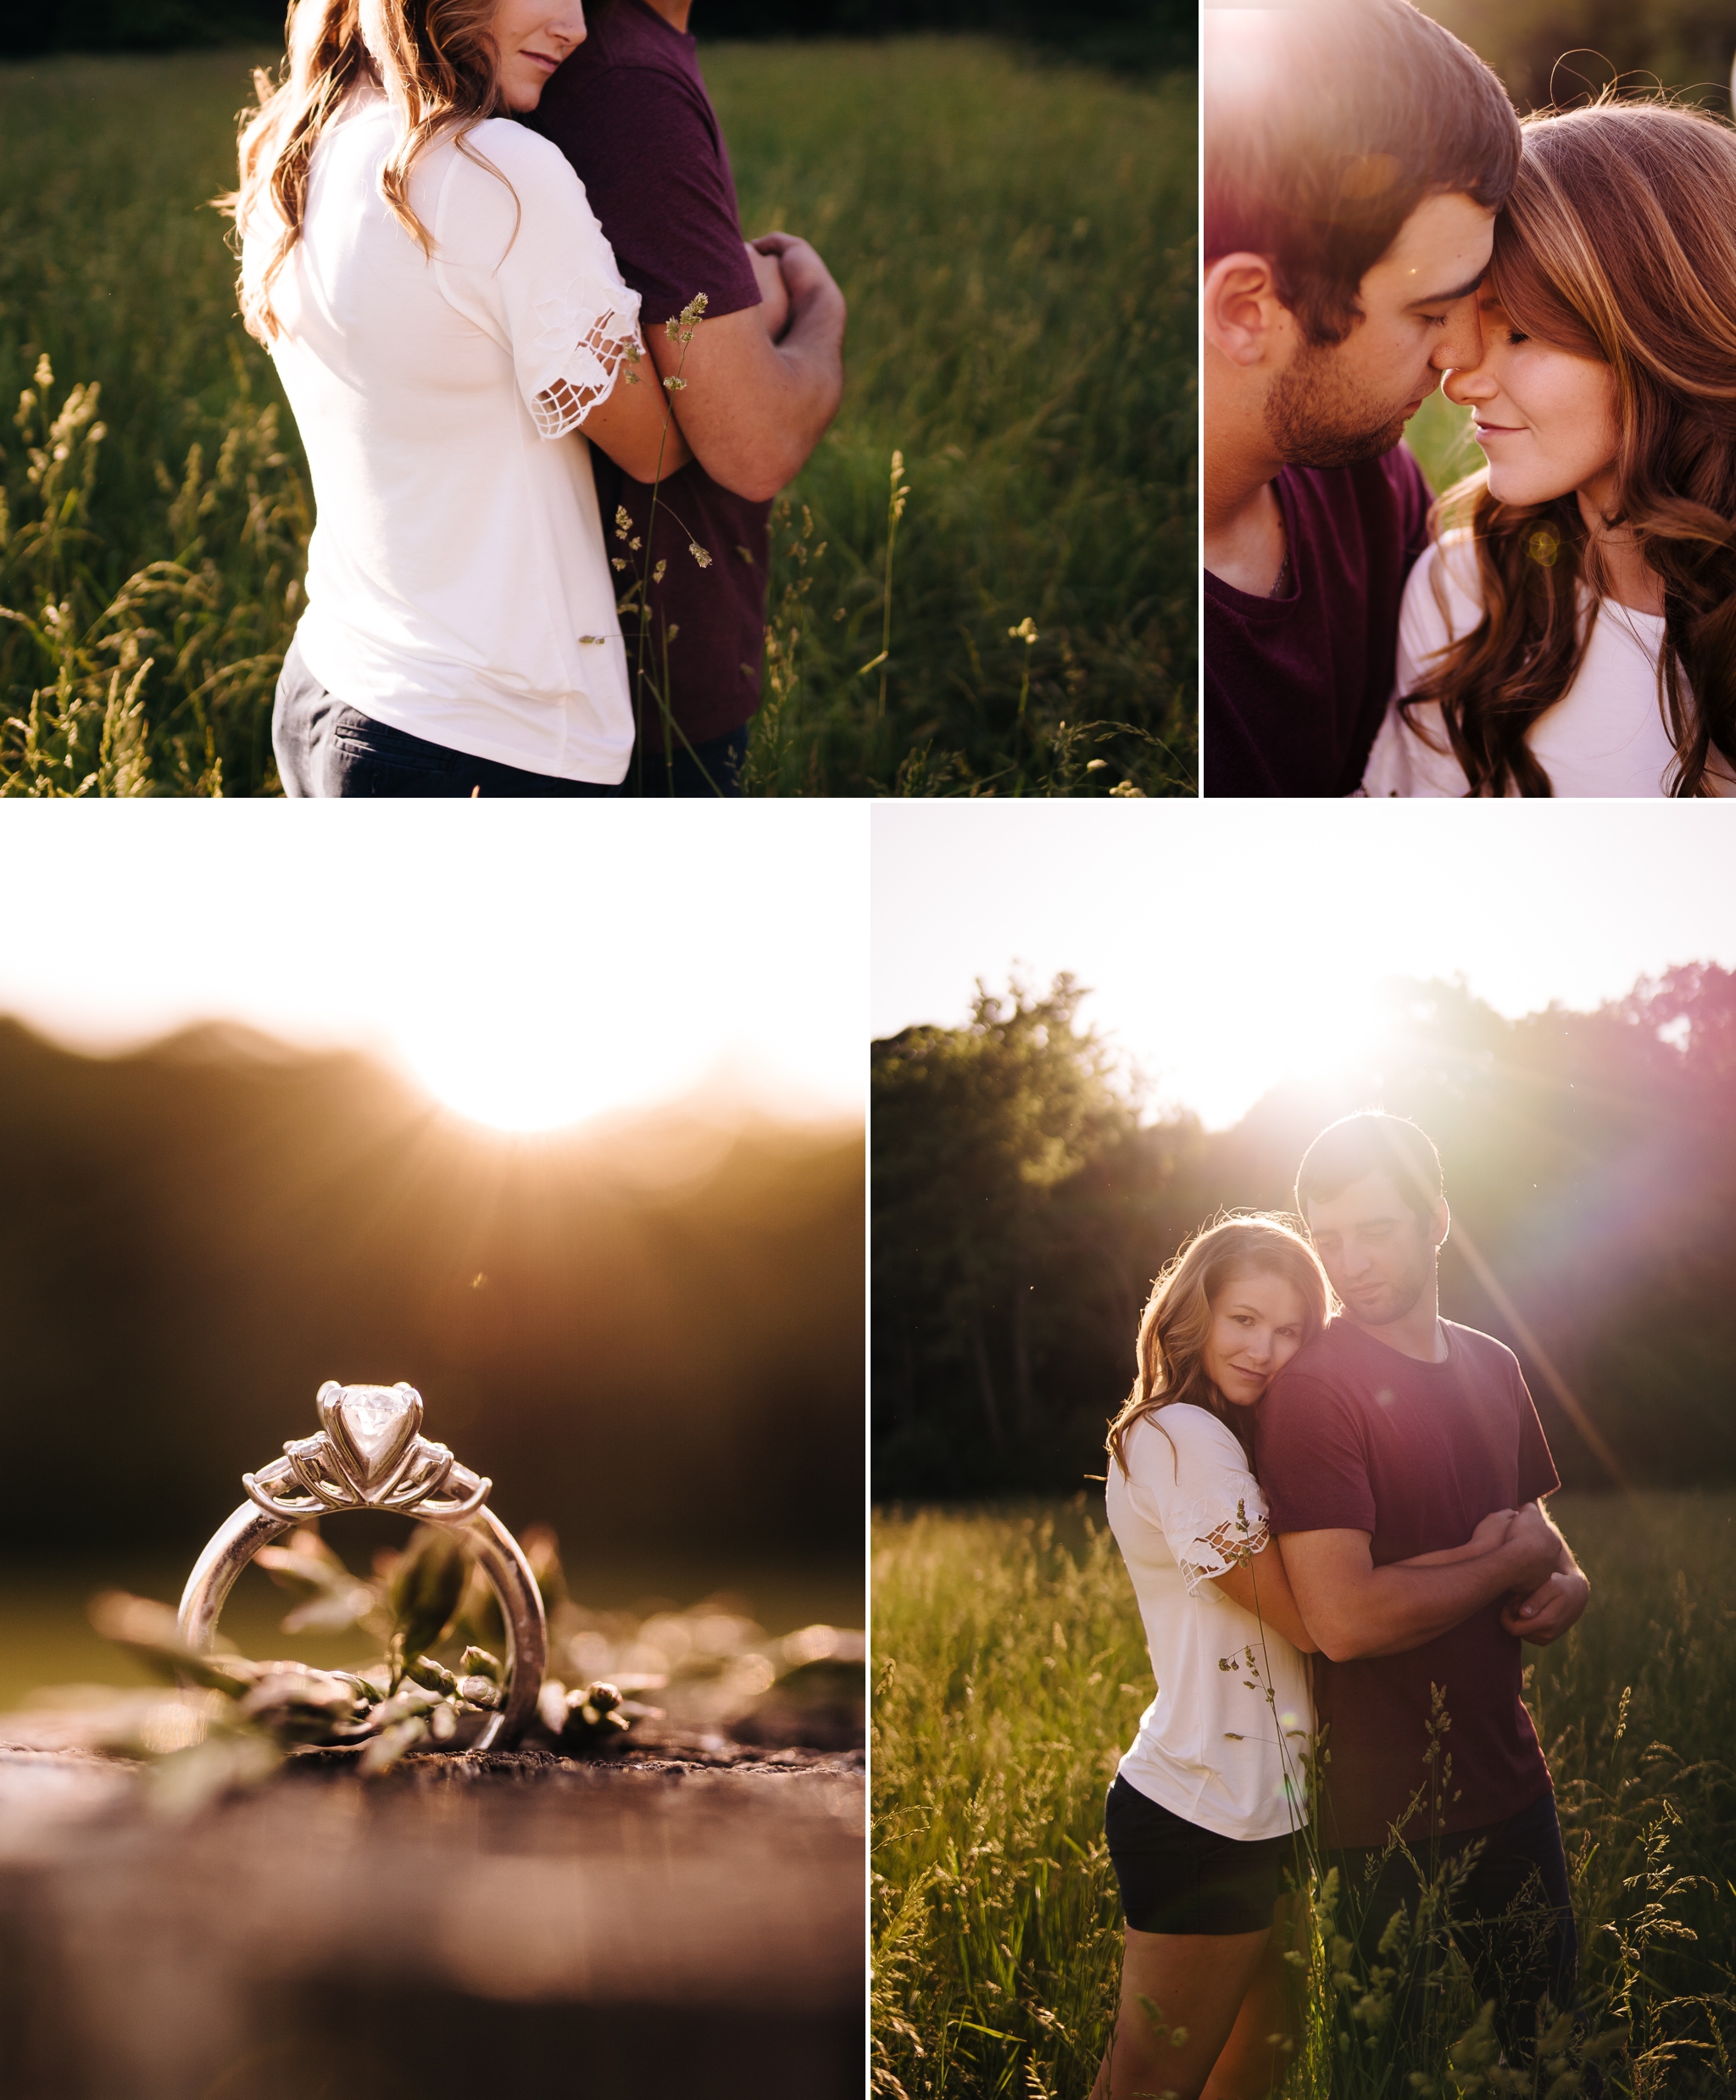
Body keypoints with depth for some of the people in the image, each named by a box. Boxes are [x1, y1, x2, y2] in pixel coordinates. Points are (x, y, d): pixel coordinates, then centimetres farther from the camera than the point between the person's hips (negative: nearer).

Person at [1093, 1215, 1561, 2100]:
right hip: (1202, 1826, -9)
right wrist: (1503, 1562, -14)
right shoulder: (1180, 1437, -16)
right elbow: (1313, 1617, -20)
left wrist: (1473, 1552, -11)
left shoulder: (1234, 1440, 15)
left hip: (1264, 1814, 9)